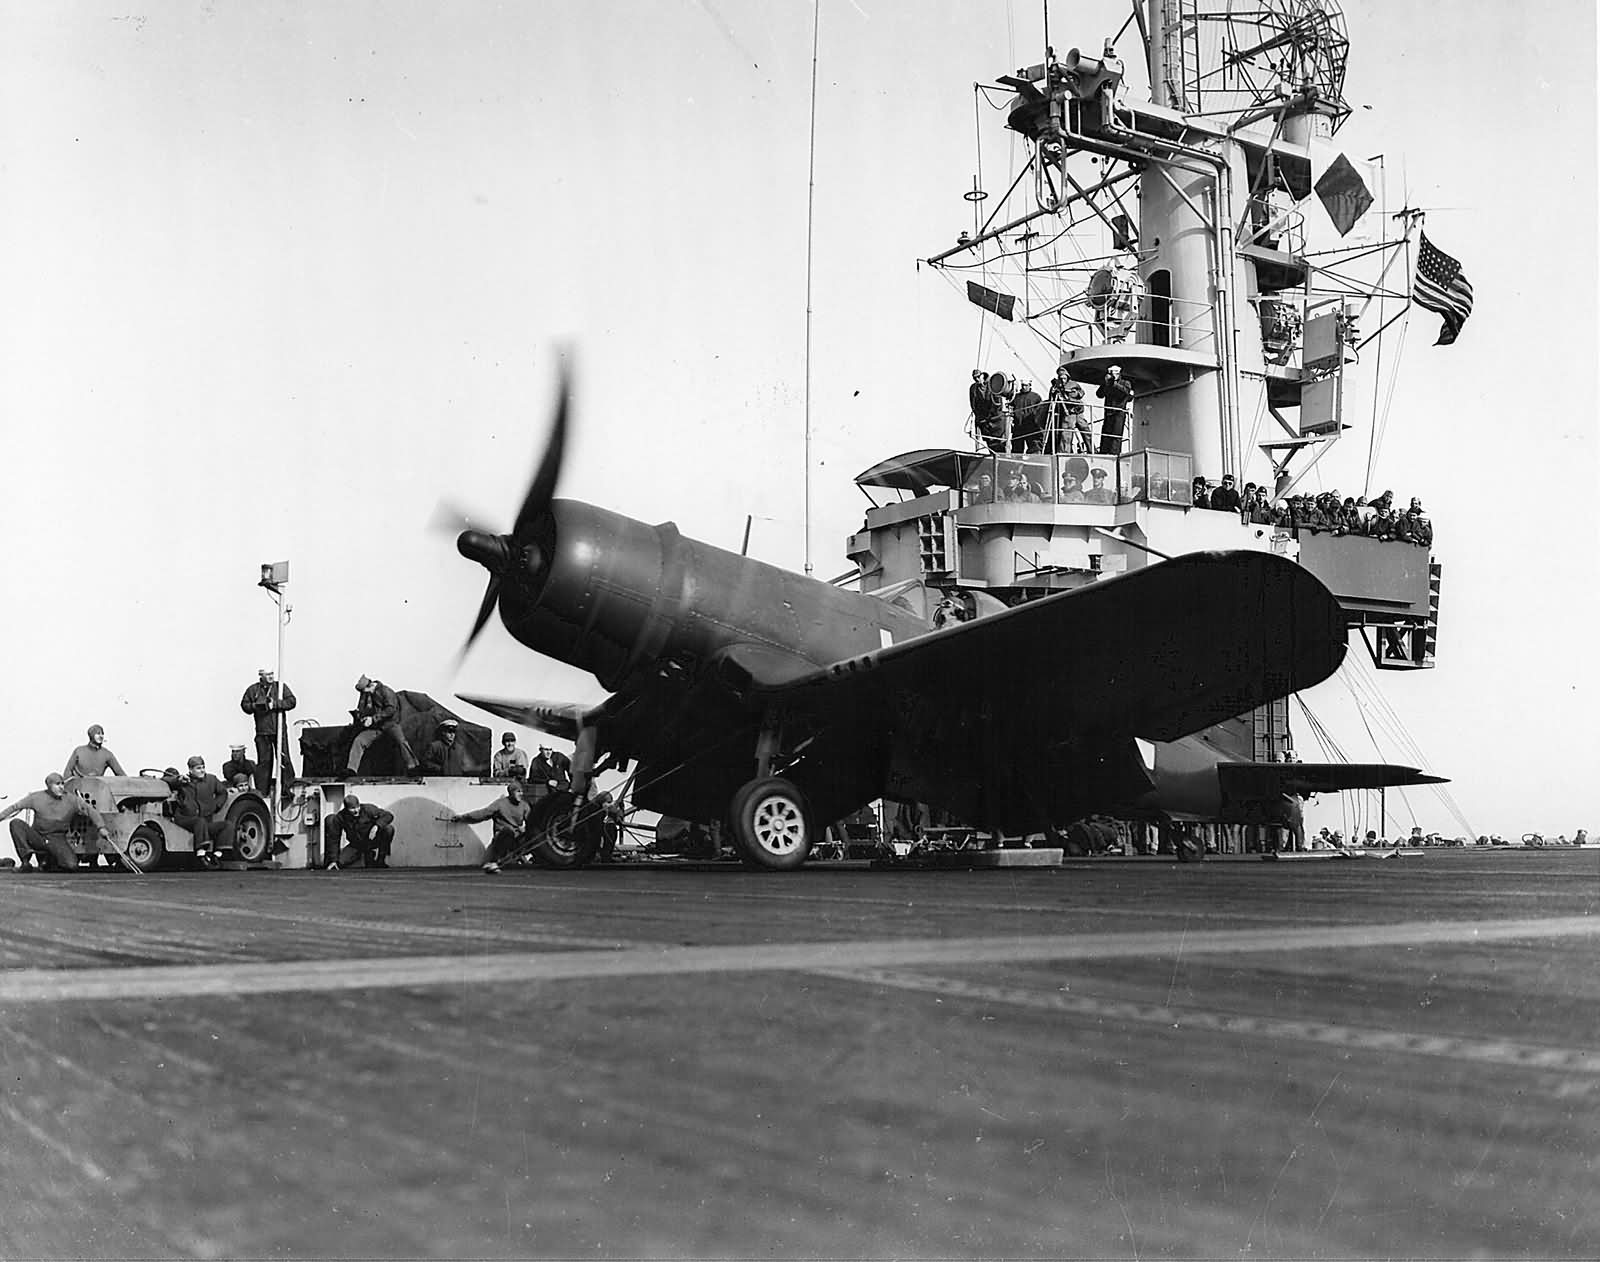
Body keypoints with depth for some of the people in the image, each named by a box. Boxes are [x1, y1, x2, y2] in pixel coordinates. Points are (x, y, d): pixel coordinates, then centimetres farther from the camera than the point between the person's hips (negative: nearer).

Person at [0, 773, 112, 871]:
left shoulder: (72, 800, -3)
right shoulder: (37, 798, -2)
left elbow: (90, 811, -1)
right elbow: (15, 806, 5)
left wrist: (101, 827, -12)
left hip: (57, 840, 0)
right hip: (37, 838, 0)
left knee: (71, 864, -24)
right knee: (16, 823, -23)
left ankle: (47, 861, 10)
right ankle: (25, 859, -23)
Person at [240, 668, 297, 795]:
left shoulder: (281, 687, 6)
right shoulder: (253, 689, 8)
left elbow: (291, 701, -3)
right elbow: (244, 704, 10)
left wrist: (275, 704, -14)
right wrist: (255, 706, -9)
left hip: (279, 730, -1)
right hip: (262, 731, 1)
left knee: (284, 759, -3)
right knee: (263, 761, 2)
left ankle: (289, 788, 3)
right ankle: (261, 792, 8)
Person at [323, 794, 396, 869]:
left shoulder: (367, 809, -20)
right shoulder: (339, 817, -16)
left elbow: (388, 815, -18)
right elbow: (333, 839, -10)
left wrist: (377, 825, -37)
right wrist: (333, 860, -13)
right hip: (356, 845, 3)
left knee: (389, 828, -28)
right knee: (340, 861, -16)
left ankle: (382, 858, -8)